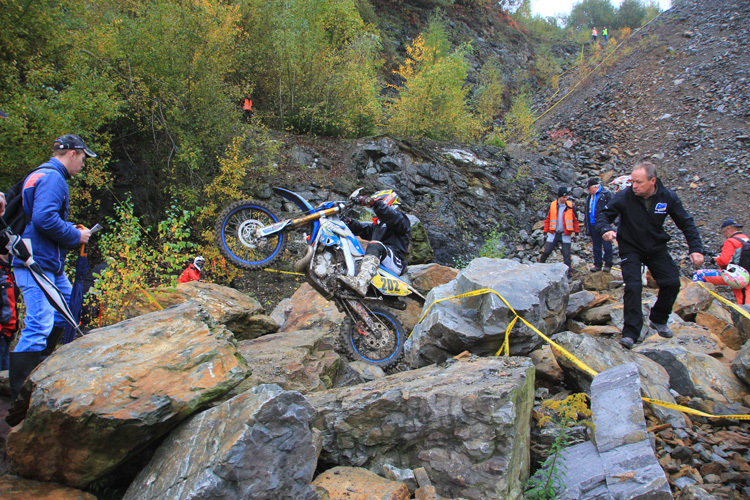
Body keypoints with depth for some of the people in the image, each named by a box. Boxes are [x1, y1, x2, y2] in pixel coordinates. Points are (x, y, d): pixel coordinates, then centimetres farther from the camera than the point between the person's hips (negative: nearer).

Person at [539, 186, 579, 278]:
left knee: (566, 254, -2)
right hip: (553, 234, 1)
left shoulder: (571, 206, -2)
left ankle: (569, 272, 4)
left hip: (566, 234, -1)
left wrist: (576, 232, 4)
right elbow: (547, 219, 9)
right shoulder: (551, 206, 0)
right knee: (546, 251, 1)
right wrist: (546, 231, 7)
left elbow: (575, 220, 6)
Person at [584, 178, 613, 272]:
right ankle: (597, 265, 18)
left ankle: (608, 265, 2)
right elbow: (587, 211, 25)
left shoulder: (606, 194, -5)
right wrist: (586, 223, 22)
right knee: (596, 246, 11)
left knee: (607, 245, -4)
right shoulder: (589, 197, 18)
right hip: (593, 225, 7)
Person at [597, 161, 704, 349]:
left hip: (657, 249, 3)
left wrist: (695, 248, -12)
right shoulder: (624, 197, -19)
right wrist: (606, 229, -35)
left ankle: (658, 320, 22)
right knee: (633, 287, -17)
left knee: (672, 283, -3)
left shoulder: (668, 197, -12)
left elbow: (686, 223, -3)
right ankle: (630, 333, -11)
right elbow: (604, 214, -12)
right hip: (630, 249, -3)